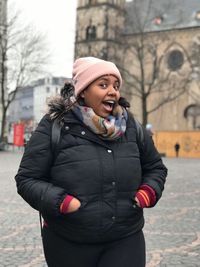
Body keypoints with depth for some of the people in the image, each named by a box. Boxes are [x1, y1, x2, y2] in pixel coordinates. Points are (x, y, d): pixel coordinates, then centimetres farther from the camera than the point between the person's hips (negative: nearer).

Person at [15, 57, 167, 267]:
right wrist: (60, 201, -21)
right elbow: (27, 179, -5)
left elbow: (155, 168, 17)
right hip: (68, 246, -2)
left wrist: (150, 191, -3)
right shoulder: (54, 127, -9)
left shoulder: (129, 125, 3)